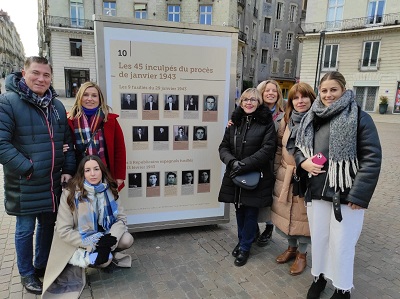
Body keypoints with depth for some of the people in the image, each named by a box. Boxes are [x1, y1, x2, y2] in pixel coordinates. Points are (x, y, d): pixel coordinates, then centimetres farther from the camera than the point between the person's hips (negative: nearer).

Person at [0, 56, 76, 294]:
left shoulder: (57, 105, 8)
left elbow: (67, 141, 11)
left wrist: (68, 170, 2)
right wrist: (27, 168, -20)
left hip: (53, 183, 6)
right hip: (25, 184, -5)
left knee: (48, 225, 19)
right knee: (26, 229, 11)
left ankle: (42, 266, 40)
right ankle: (27, 273, 32)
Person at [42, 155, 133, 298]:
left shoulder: (108, 190, -9)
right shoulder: (70, 193, -20)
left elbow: (121, 218, -8)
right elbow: (63, 231, -19)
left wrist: (111, 239, -25)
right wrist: (93, 244, -25)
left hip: (102, 237, 4)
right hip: (79, 243, -3)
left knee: (127, 240, -21)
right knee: (103, 261, -26)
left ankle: (110, 253, 9)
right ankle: (77, 264, 5)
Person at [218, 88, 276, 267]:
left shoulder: (267, 123, -6)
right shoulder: (234, 121, 6)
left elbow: (267, 149, -14)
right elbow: (223, 147, 5)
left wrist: (244, 164, -20)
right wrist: (232, 161, -15)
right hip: (235, 176, 4)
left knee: (251, 212, 8)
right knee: (239, 210, 16)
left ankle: (245, 247, 25)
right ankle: (241, 241, 38)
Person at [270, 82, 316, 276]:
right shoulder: (286, 120, 6)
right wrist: (277, 168, 13)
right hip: (285, 176, 5)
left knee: (303, 216, 8)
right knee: (286, 214, 16)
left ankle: (302, 253, 31)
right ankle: (291, 247, 39)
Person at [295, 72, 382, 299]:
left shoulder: (359, 118, -9)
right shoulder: (311, 118, 7)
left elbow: (372, 159, -12)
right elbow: (298, 148, 17)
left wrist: (358, 194, -17)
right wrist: (303, 162, -6)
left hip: (346, 193, -4)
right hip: (317, 191, 5)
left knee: (341, 243, 6)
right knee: (318, 237, 17)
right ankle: (319, 276, 40)